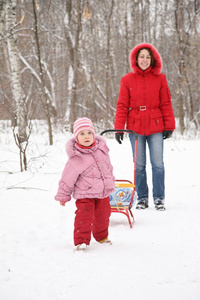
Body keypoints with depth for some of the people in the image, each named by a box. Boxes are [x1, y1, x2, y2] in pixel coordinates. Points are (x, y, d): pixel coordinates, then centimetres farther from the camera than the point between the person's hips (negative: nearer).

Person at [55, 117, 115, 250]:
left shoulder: (101, 149, -1)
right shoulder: (76, 158, -19)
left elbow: (108, 167, 17)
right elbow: (68, 178, -11)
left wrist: (110, 183, 26)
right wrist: (63, 195, -5)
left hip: (103, 192, 6)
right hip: (85, 193, -6)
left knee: (103, 215, 17)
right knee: (84, 215, -18)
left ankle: (101, 236, 39)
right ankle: (81, 241, -10)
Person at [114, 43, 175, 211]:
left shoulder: (160, 78, 4)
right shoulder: (127, 80, 4)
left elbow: (166, 104, 6)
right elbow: (122, 106, 5)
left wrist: (169, 126, 1)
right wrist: (119, 128, -2)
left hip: (155, 127, 0)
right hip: (135, 127, 1)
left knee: (158, 163, -4)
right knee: (139, 165, 4)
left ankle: (159, 199, 6)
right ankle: (142, 198, 13)